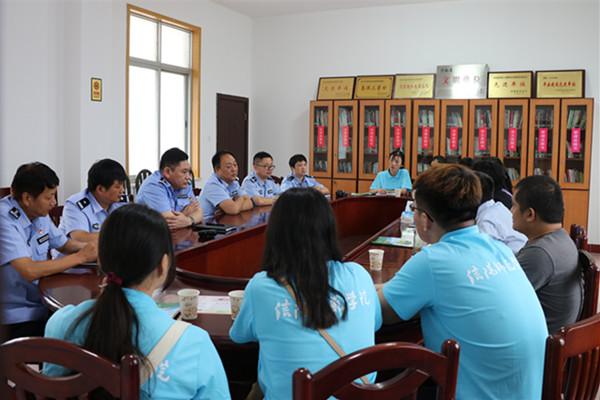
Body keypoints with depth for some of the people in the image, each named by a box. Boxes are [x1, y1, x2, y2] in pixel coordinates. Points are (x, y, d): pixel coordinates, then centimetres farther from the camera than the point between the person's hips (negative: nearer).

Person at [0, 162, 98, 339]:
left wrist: (89, 247, -3)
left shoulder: (39, 213, 5)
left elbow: (64, 244, 19)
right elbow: (30, 271, -29)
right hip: (21, 318, -8)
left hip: (43, 304, 8)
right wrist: (80, 257, -21)